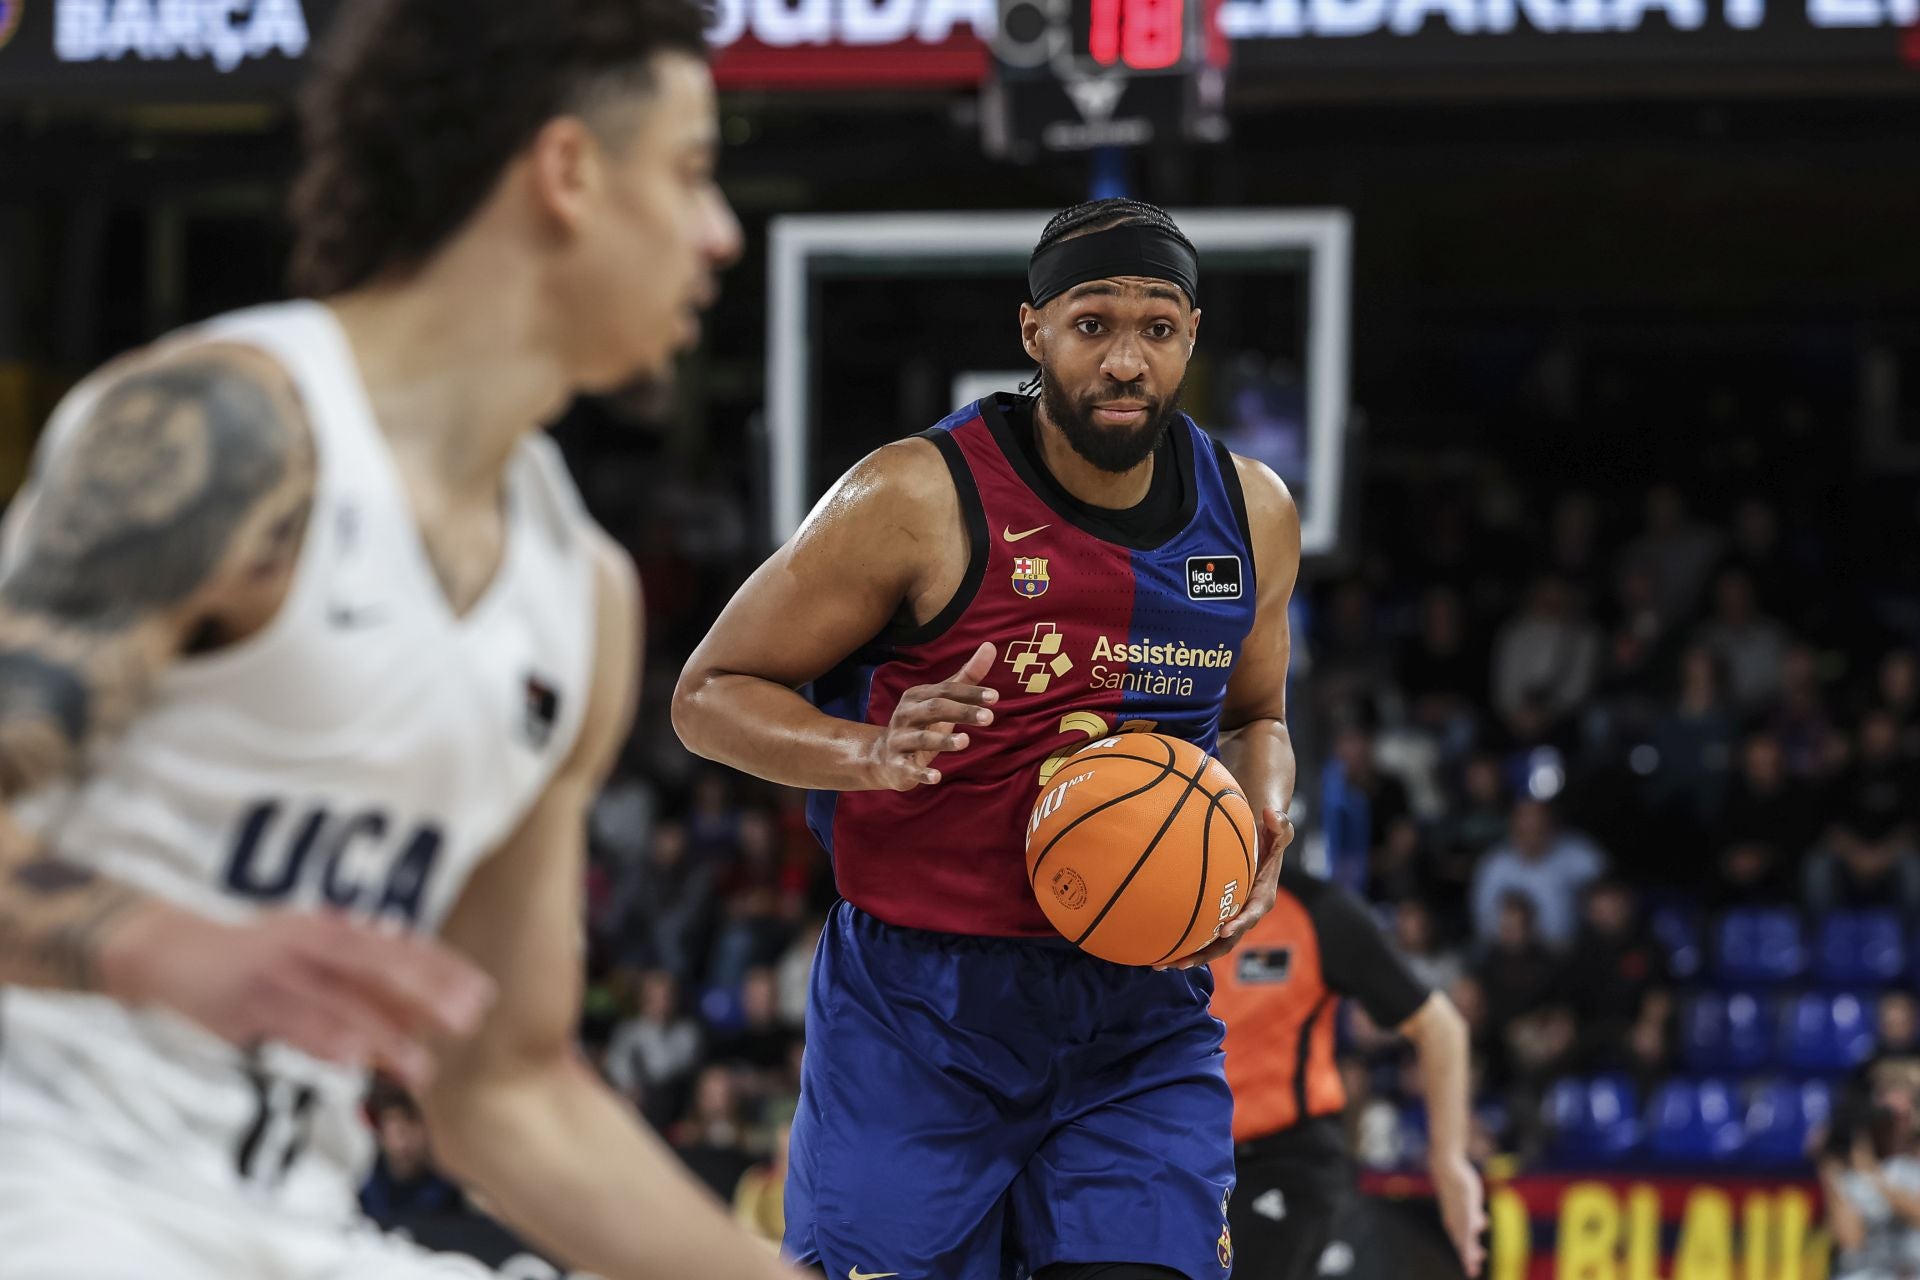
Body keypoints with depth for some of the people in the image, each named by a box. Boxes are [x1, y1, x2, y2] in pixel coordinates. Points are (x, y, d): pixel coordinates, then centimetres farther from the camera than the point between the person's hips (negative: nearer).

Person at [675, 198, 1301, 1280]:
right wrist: (873, 756, -25)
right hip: (918, 1009, -4)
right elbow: (710, 694, -6)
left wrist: (1264, 824, 0)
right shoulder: (917, 501, -12)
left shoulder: (1253, 514, 5)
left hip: (1143, 1012, 4)